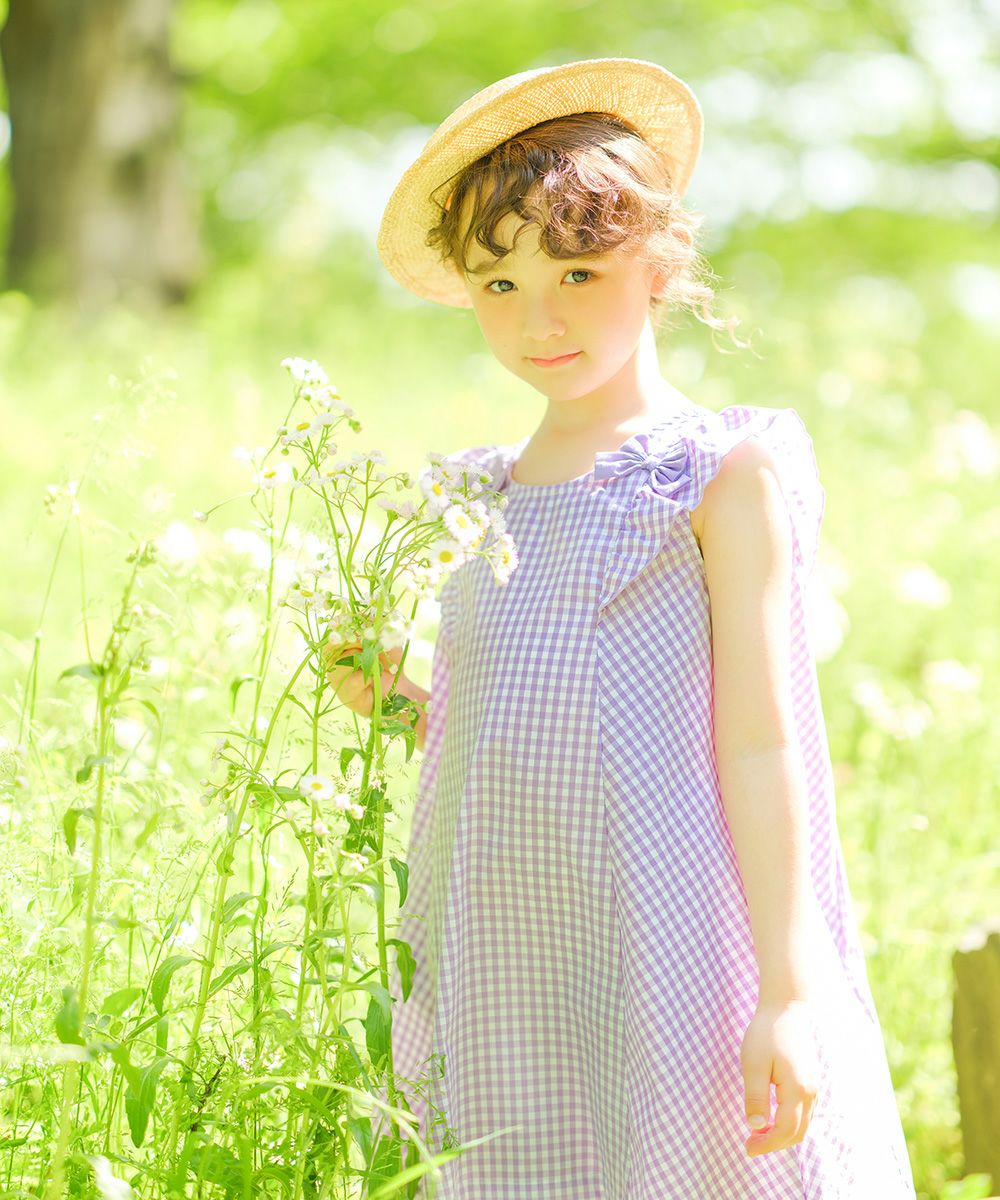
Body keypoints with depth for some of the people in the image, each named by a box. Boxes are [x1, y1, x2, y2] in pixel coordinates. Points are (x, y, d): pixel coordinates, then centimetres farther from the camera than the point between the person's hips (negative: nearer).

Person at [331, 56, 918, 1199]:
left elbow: (760, 743, -6)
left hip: (661, 964, -5)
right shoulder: (477, 497, 16)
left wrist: (789, 989, -11)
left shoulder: (725, 472, -2)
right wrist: (400, 707, 2)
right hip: (496, 986, 5)